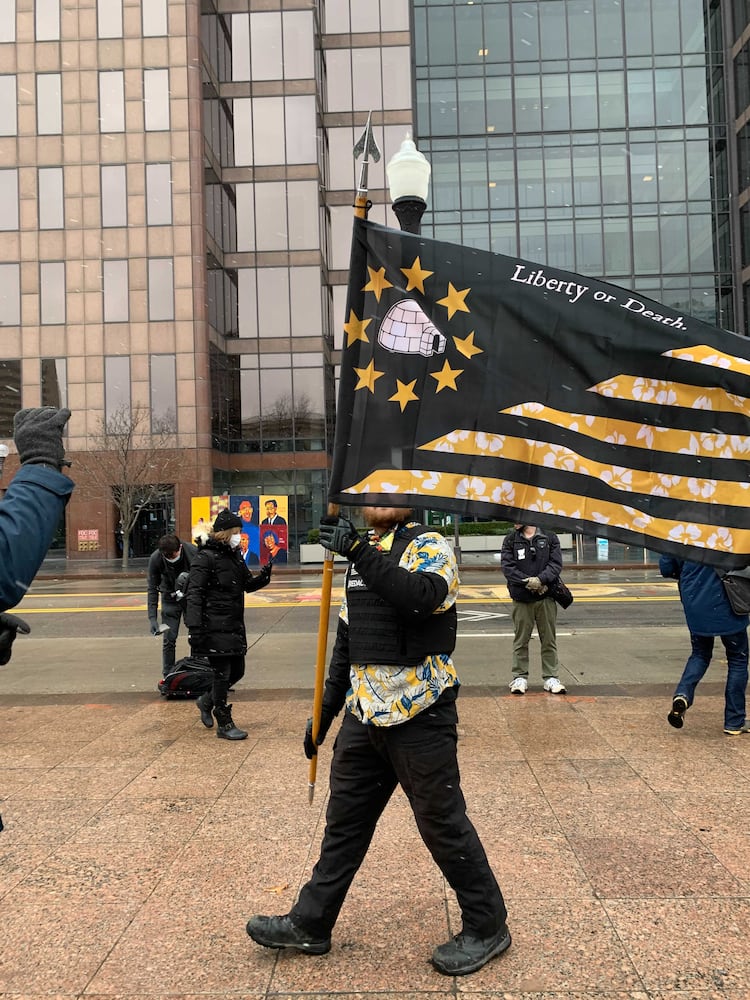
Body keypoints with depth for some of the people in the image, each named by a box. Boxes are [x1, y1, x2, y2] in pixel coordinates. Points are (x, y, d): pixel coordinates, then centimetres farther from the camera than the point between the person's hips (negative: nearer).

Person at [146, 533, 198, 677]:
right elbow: (152, 589, -12)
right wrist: (152, 618, -18)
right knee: (169, 639, -2)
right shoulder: (155, 559, -21)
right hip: (170, 599, 1)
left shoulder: (193, 552, -25)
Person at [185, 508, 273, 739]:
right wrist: (195, 628, -23)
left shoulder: (235, 555, 12)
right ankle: (224, 724, 13)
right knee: (222, 674, 0)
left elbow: (248, 584, 21)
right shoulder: (206, 558, -12)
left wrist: (263, 578, -2)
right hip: (215, 628, -8)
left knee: (237, 671, 15)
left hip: (235, 626, 8)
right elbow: (194, 594, -16)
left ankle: (206, 701, 38)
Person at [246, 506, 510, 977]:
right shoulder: (361, 556, 13)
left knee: (443, 823, 4)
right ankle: (310, 923, 31)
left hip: (418, 713, -7)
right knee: (345, 819, 16)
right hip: (364, 711, 7)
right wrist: (325, 709, 19)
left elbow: (421, 598, -33)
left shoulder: (429, 545, -9)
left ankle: (487, 926, 24)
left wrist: (359, 550, -30)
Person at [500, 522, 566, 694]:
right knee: (521, 640, 5)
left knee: (549, 639, 6)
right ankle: (520, 677, 14)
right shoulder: (511, 540, 5)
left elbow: (556, 563, -4)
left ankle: (551, 677, 15)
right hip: (521, 598, 0)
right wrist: (527, 582, -17)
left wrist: (540, 580, -19)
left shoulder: (550, 538, 4)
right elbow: (507, 566, -5)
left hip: (546, 597, 0)